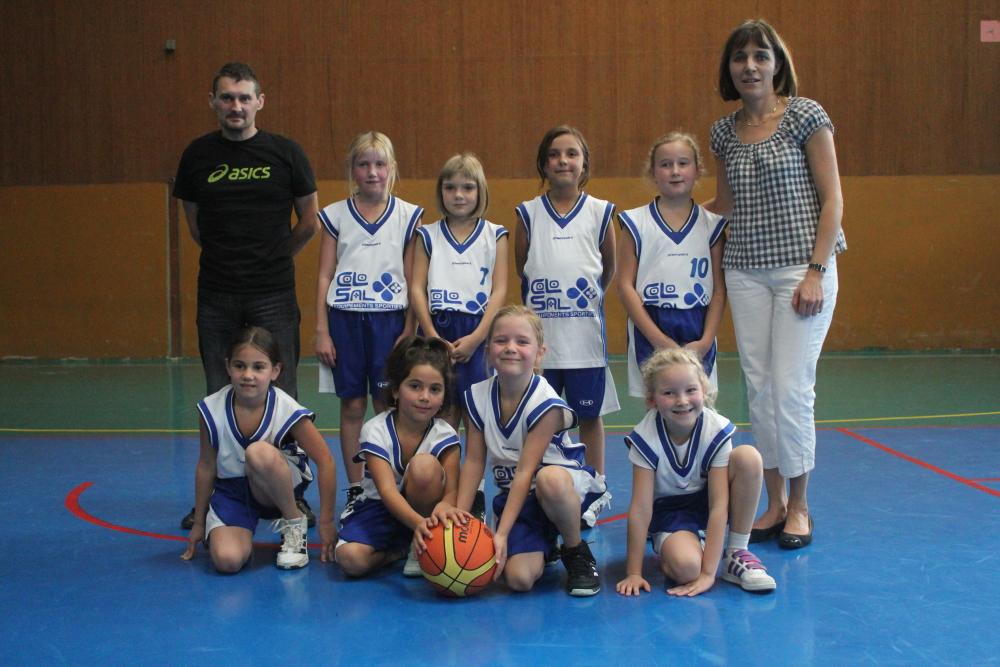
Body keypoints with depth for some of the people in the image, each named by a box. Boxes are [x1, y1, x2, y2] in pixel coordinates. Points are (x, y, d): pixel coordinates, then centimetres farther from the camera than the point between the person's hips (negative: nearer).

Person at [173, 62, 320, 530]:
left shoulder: (285, 153, -1)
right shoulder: (197, 155, 4)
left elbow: (309, 222, 8)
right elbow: (195, 224, 15)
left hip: (274, 296, -2)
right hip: (216, 296, 2)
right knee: (219, 399, 7)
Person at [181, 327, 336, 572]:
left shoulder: (287, 411, -21)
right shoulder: (212, 410, -15)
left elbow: (325, 462, -14)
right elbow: (206, 467, -2)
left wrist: (326, 523, -11)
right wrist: (199, 523, 7)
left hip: (274, 488, -2)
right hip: (230, 490, 2)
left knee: (259, 453, -36)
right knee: (227, 560, -26)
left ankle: (295, 524, -11)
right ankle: (243, 533, 13)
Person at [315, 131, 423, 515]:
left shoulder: (407, 216, 3)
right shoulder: (335, 215, 5)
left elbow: (413, 280, 3)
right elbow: (324, 276, 5)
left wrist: (408, 332, -3)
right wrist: (321, 331, 0)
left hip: (389, 319, -1)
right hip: (345, 319, 1)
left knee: (388, 406, -2)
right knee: (352, 405, 5)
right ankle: (355, 491, 13)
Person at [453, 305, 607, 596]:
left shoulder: (546, 404, -20)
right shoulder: (477, 398, -6)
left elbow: (525, 471, -23)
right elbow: (473, 461, -2)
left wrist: (502, 532, -26)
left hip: (565, 485, -4)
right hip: (515, 496, 4)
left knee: (550, 479, -42)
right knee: (519, 578, -20)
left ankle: (577, 553, -13)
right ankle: (544, 546, 18)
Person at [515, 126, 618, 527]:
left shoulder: (601, 212, 1)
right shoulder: (529, 214, 1)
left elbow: (610, 269, 11)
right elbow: (520, 270, 9)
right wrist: (543, 296, 9)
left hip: (586, 332, 0)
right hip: (540, 332, 0)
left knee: (589, 414, 8)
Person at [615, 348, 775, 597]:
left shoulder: (716, 431, -20)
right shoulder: (646, 439, -22)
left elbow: (718, 505, -23)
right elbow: (640, 508, -21)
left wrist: (708, 573, -28)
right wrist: (633, 573, -21)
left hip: (706, 503, 2)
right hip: (668, 511, -2)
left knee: (748, 457, -27)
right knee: (685, 567, -36)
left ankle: (737, 554, -13)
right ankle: (667, 551, 4)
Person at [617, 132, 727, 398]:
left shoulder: (712, 224, 6)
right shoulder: (636, 223, 2)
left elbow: (719, 289, 5)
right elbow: (626, 285, -3)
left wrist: (706, 340, -7)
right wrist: (659, 339, -11)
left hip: (698, 331, 1)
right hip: (649, 328, -1)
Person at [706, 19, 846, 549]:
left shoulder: (805, 116, -5)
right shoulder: (725, 131, 9)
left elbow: (832, 199, -6)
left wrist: (816, 271, -13)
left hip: (801, 267, -4)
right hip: (746, 272, 5)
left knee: (792, 387, -7)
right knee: (758, 388, 5)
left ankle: (799, 507, 9)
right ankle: (775, 502, 17)